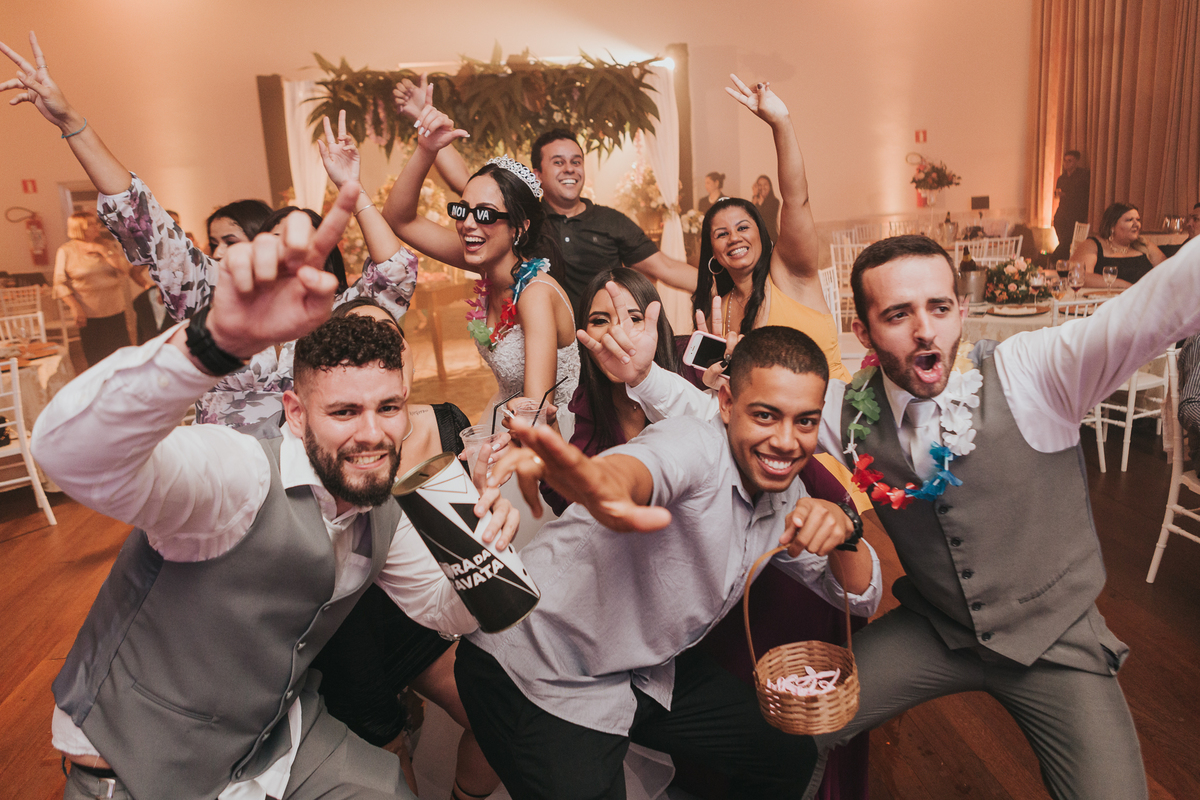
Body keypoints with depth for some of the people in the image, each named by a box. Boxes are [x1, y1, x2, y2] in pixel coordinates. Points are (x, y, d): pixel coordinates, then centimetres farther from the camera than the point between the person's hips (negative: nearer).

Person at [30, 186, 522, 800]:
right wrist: (221, 338, -62)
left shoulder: (380, 514, -5)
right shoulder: (240, 476, -29)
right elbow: (70, 450, -46)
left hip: (281, 744, 6)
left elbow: (446, 610, 4)